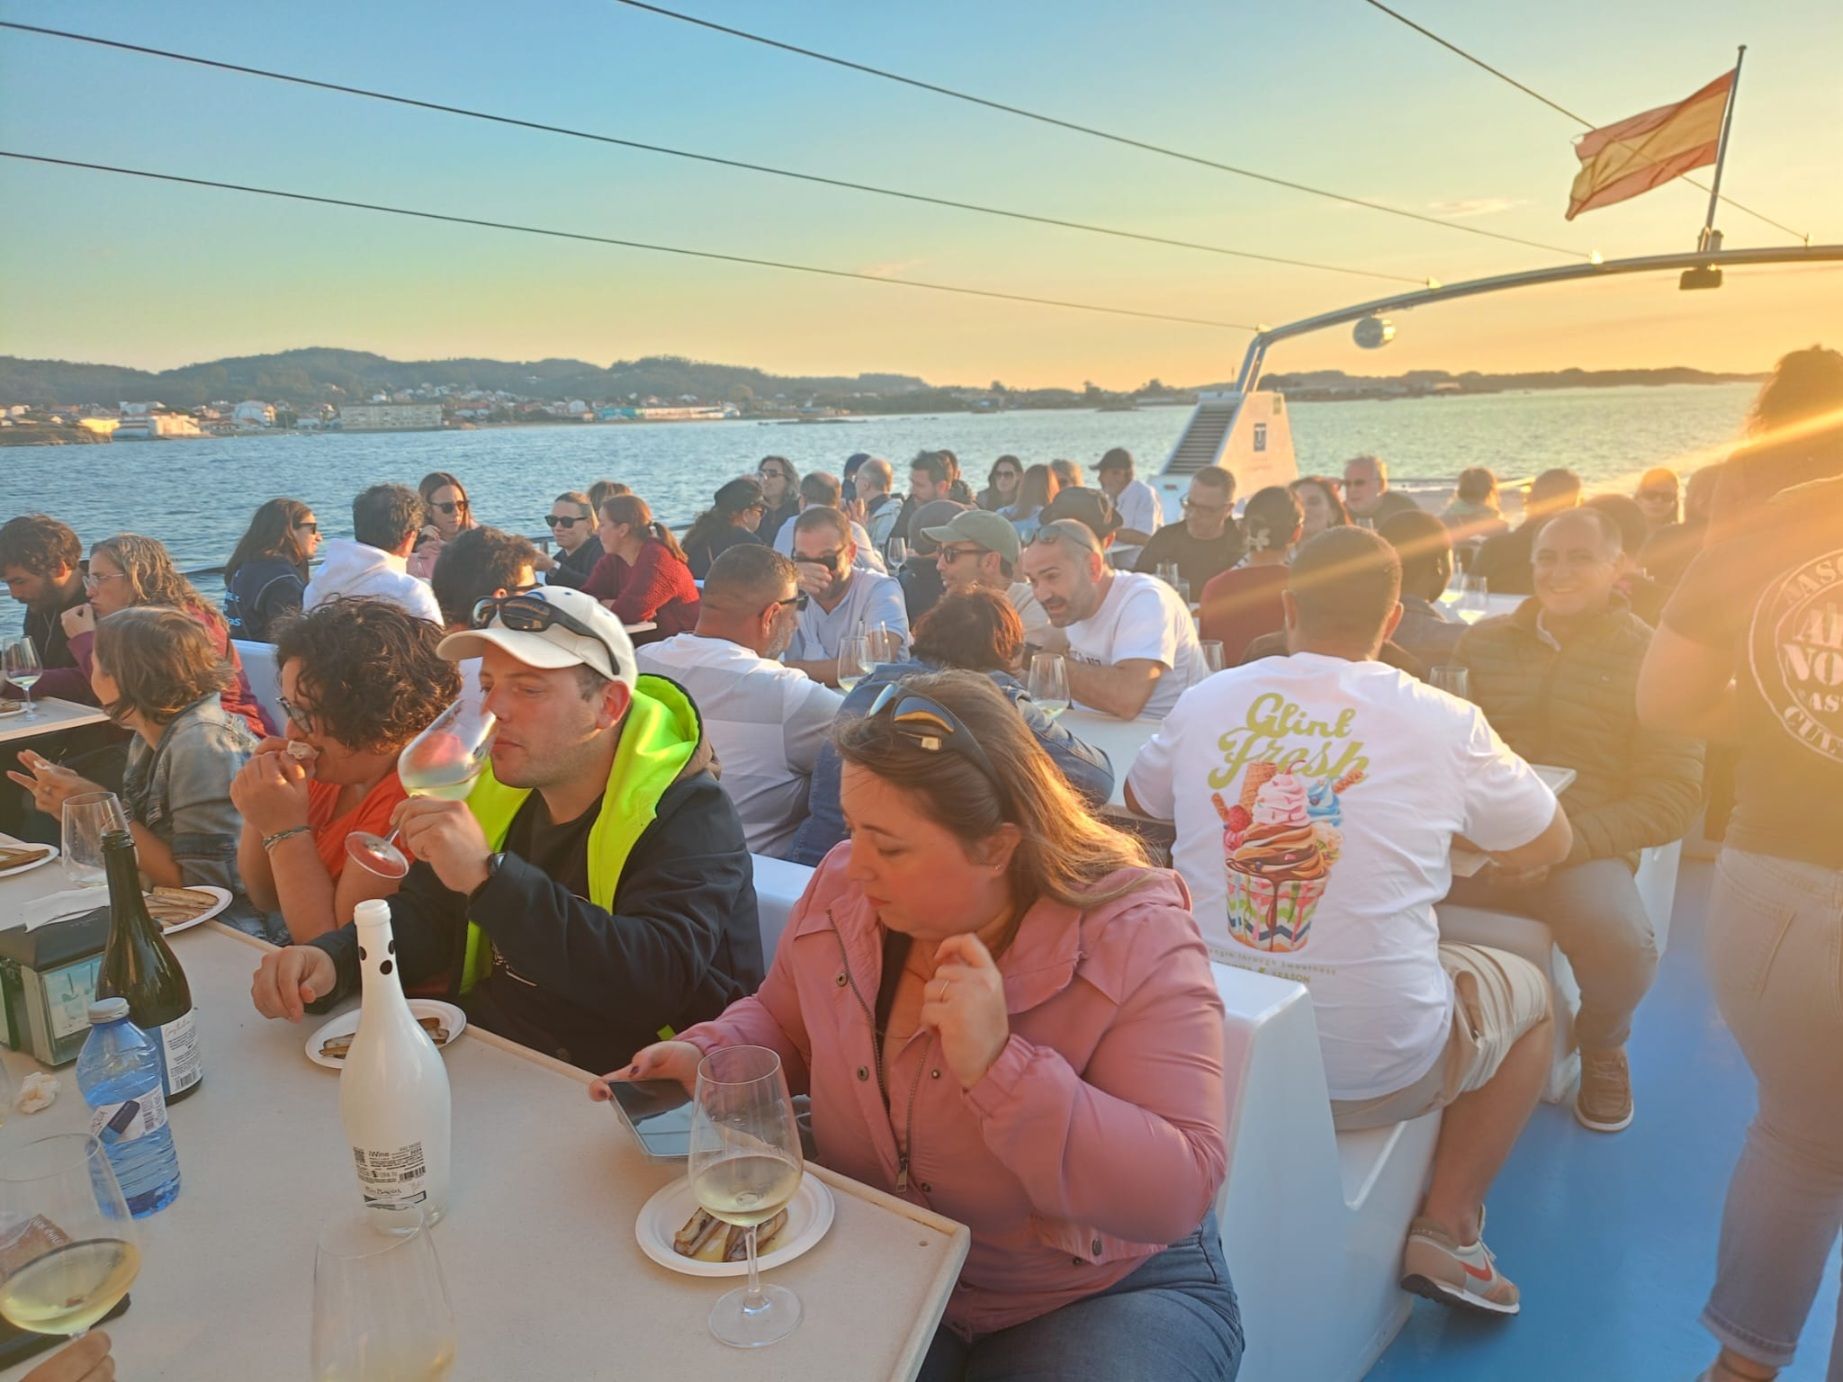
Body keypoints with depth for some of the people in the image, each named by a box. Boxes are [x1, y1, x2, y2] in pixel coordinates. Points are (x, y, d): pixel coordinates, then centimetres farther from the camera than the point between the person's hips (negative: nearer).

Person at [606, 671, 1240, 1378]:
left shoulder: (1136, 940, -23)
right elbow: (783, 1023, 12)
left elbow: (1180, 1192, -27)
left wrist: (998, 1066, -36)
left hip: (1098, 1294, -3)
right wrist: (706, 1054, -10)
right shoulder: (841, 888, -8)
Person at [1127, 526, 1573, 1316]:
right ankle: (1445, 1230, 20)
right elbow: (1548, 847, 7)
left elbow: (1139, 801, 18)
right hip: (1376, 1071, -2)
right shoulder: (1445, 725, -10)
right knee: (1527, 988, 25)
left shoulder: (1205, 703, -3)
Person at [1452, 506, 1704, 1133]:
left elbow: (1672, 796, -1)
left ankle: (1600, 1049, 5)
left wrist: (1564, 842, -17)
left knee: (1622, 941, -34)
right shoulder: (1483, 641, 15)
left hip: (1581, 848, -2)